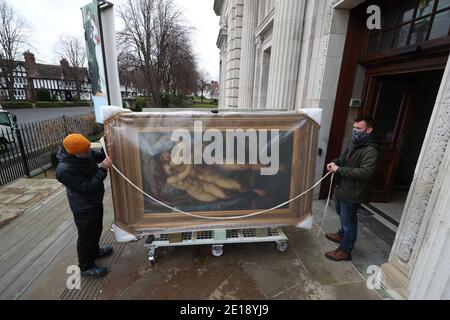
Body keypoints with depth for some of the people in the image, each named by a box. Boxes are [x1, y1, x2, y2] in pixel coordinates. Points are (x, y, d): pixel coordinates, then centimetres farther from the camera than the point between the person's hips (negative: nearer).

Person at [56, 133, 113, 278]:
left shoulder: (85, 153, -12)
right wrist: (103, 169, -35)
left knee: (97, 229, 27)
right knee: (86, 236, 12)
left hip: (95, 201, 8)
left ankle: (94, 251, 53)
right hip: (84, 208, -8)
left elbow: (98, 156, 8)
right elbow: (89, 187, -32)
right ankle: (86, 267, 35)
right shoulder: (66, 170, -34)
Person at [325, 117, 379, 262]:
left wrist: (339, 169, -28)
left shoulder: (371, 151, -21)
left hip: (352, 193, -9)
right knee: (342, 215, 28)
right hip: (342, 189, 9)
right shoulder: (354, 144, 7)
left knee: (349, 222, 6)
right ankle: (342, 234, 52)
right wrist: (335, 162, 0)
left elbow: (366, 172, -30)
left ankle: (345, 251, 23)